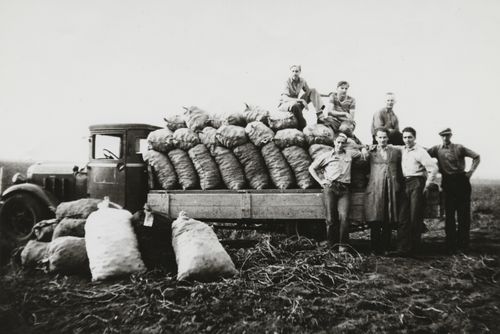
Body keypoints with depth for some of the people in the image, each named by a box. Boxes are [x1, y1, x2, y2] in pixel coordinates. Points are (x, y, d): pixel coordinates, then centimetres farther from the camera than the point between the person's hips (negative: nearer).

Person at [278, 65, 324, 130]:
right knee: (295, 105, -43)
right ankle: (303, 127, -33)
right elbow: (285, 98, -32)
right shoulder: (287, 82, -18)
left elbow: (309, 91, 11)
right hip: (284, 105, -6)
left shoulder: (302, 81, -1)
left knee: (313, 91, -8)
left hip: (296, 102, 6)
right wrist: (300, 100, -43)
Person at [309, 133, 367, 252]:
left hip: (344, 189, 1)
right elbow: (311, 168, 17)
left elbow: (362, 153, 38)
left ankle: (343, 245, -4)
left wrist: (364, 150, 14)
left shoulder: (349, 154, 20)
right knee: (331, 218, -5)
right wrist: (320, 181, 7)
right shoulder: (326, 156, 14)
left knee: (344, 216, -13)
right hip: (330, 188, -1)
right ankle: (332, 243, 7)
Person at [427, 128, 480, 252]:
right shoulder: (437, 149, 7)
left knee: (464, 213, 1)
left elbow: (476, 157, 5)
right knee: (449, 213, 5)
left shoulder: (459, 148, 2)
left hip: (461, 181, -1)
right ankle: (451, 243, 12)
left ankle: (463, 243, 10)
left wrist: (470, 171, -1)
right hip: (447, 182, 2)